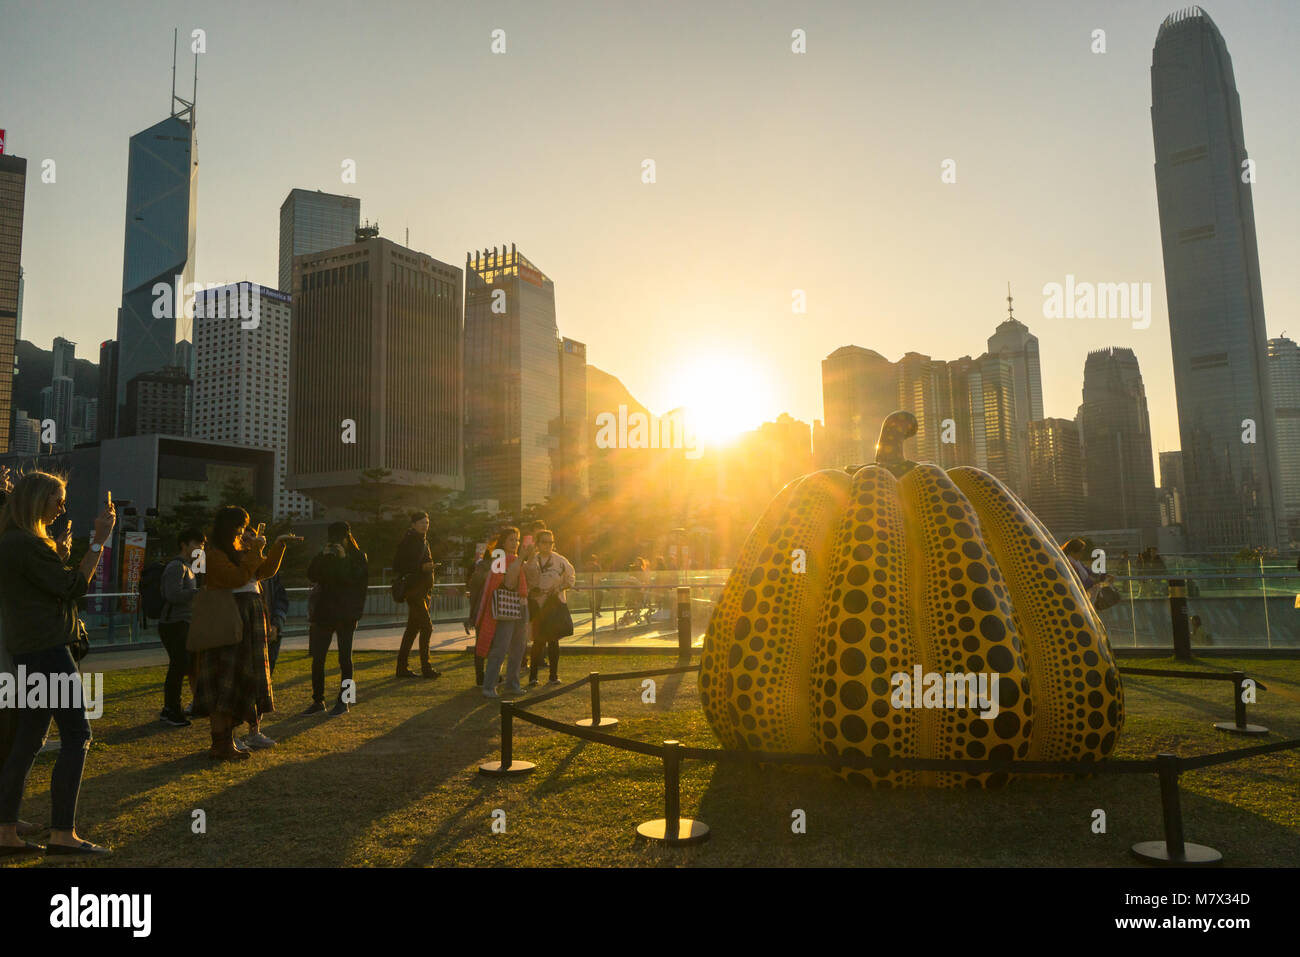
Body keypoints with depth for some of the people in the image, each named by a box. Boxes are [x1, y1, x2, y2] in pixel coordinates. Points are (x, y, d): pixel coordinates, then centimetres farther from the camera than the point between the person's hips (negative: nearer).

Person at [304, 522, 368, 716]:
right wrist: (322, 556, -11)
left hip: (346, 614, -4)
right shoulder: (325, 556, 12)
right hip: (324, 613, 4)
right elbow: (311, 576, -2)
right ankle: (318, 700, 12)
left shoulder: (358, 557, 1)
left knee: (344, 658, 1)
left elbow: (356, 580, -14)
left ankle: (343, 702, 8)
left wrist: (342, 558, -14)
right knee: (317, 658, 2)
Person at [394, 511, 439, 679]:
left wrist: (430, 567, 10)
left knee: (413, 628, 11)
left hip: (424, 590, 9)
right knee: (426, 626, -11)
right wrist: (421, 567, -19)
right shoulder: (407, 542, -9)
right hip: (414, 590, -9)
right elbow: (397, 566, -13)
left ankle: (402, 667, 17)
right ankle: (426, 668, -6)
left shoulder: (424, 542, 18)